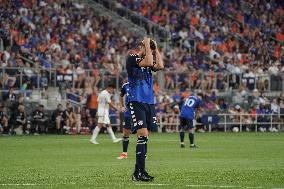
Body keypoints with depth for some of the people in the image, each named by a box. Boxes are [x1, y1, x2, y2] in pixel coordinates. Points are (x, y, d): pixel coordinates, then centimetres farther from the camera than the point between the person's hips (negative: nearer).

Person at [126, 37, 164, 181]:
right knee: (143, 135, -16)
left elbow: (160, 66, 0)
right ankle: (140, 172, -17)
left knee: (144, 138, 6)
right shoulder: (132, 58, -5)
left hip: (149, 103, 8)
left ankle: (137, 172, 9)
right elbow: (148, 62, -20)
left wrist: (156, 49, 6)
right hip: (136, 102, -8)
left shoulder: (147, 60, 16)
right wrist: (148, 45, -10)